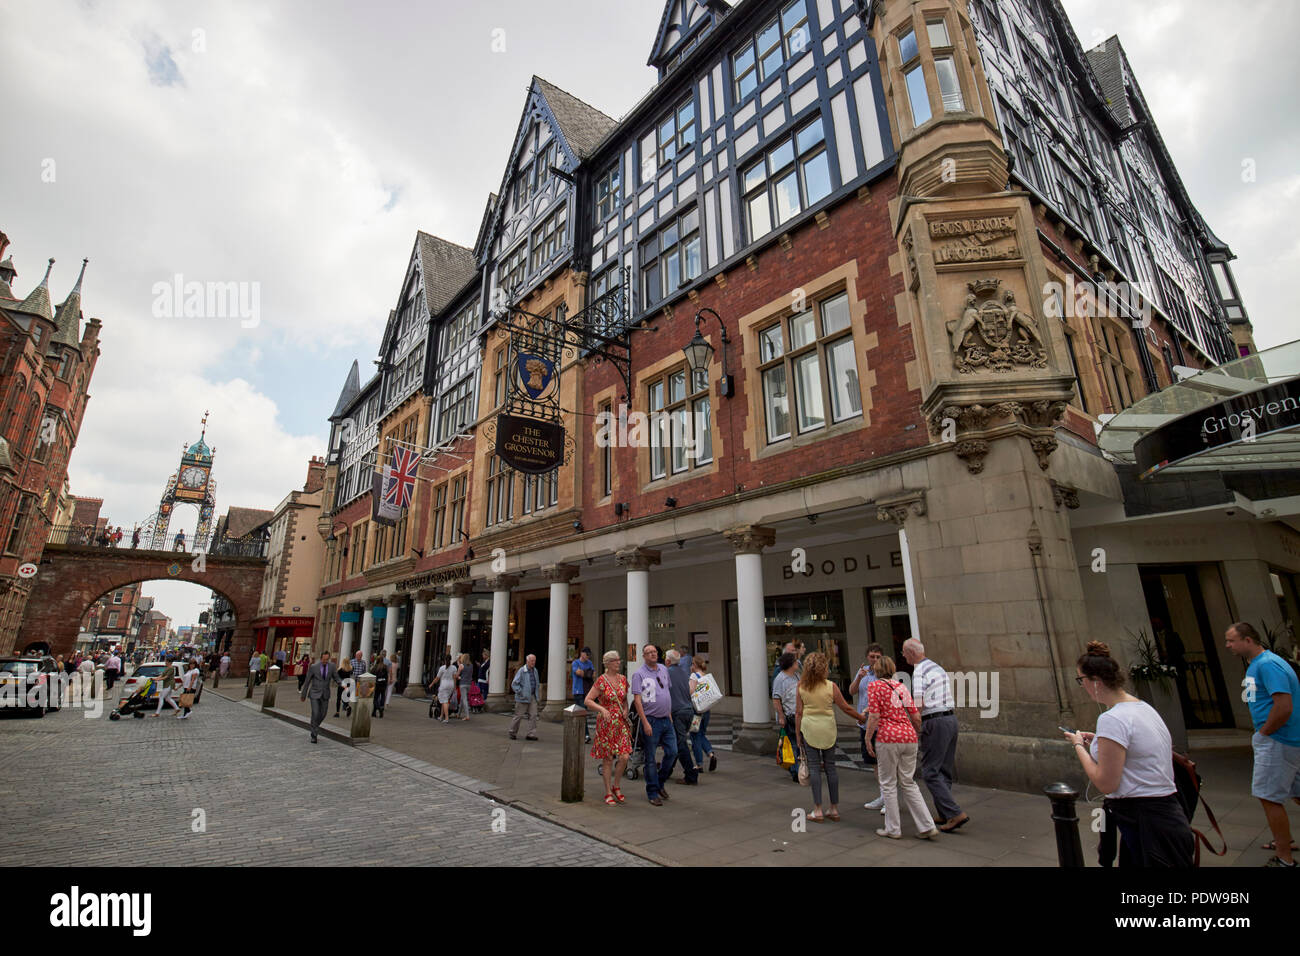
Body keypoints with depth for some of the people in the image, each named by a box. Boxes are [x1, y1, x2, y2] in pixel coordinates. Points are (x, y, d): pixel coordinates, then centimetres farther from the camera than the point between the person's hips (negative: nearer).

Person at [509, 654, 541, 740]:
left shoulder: (535, 670, 10)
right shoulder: (521, 671, -11)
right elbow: (514, 684, -14)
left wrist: (538, 696, 15)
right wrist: (521, 693, -16)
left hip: (533, 697, 5)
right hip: (523, 698, -5)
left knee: (533, 715, -3)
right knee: (519, 715, 5)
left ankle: (531, 734, 0)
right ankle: (512, 732, 23)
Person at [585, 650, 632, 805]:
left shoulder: (623, 679, 7)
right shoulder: (601, 680, -10)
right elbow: (587, 700, -12)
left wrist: (626, 709, 2)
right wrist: (602, 708, -25)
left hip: (621, 722, 4)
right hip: (606, 723, -4)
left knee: (624, 757, -3)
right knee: (608, 759, 3)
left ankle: (616, 786, 20)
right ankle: (608, 792, 19)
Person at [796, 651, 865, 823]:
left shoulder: (801, 686, -5)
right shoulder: (831, 686, -7)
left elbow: (798, 712, -1)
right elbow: (846, 708, -1)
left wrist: (798, 735, 7)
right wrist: (862, 718, 17)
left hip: (809, 728, 0)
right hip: (828, 729, 1)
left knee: (814, 767, 5)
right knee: (830, 766, 11)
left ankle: (818, 811, 7)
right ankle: (834, 809, 19)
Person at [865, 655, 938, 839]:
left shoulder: (875, 686, -3)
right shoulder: (902, 686, 14)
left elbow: (874, 716, -11)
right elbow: (916, 716, 13)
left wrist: (868, 739, -3)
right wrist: (918, 733, 29)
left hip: (888, 737, -6)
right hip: (908, 737, 6)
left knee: (888, 784, 7)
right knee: (908, 783, 16)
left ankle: (893, 829, 14)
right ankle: (927, 826, 14)